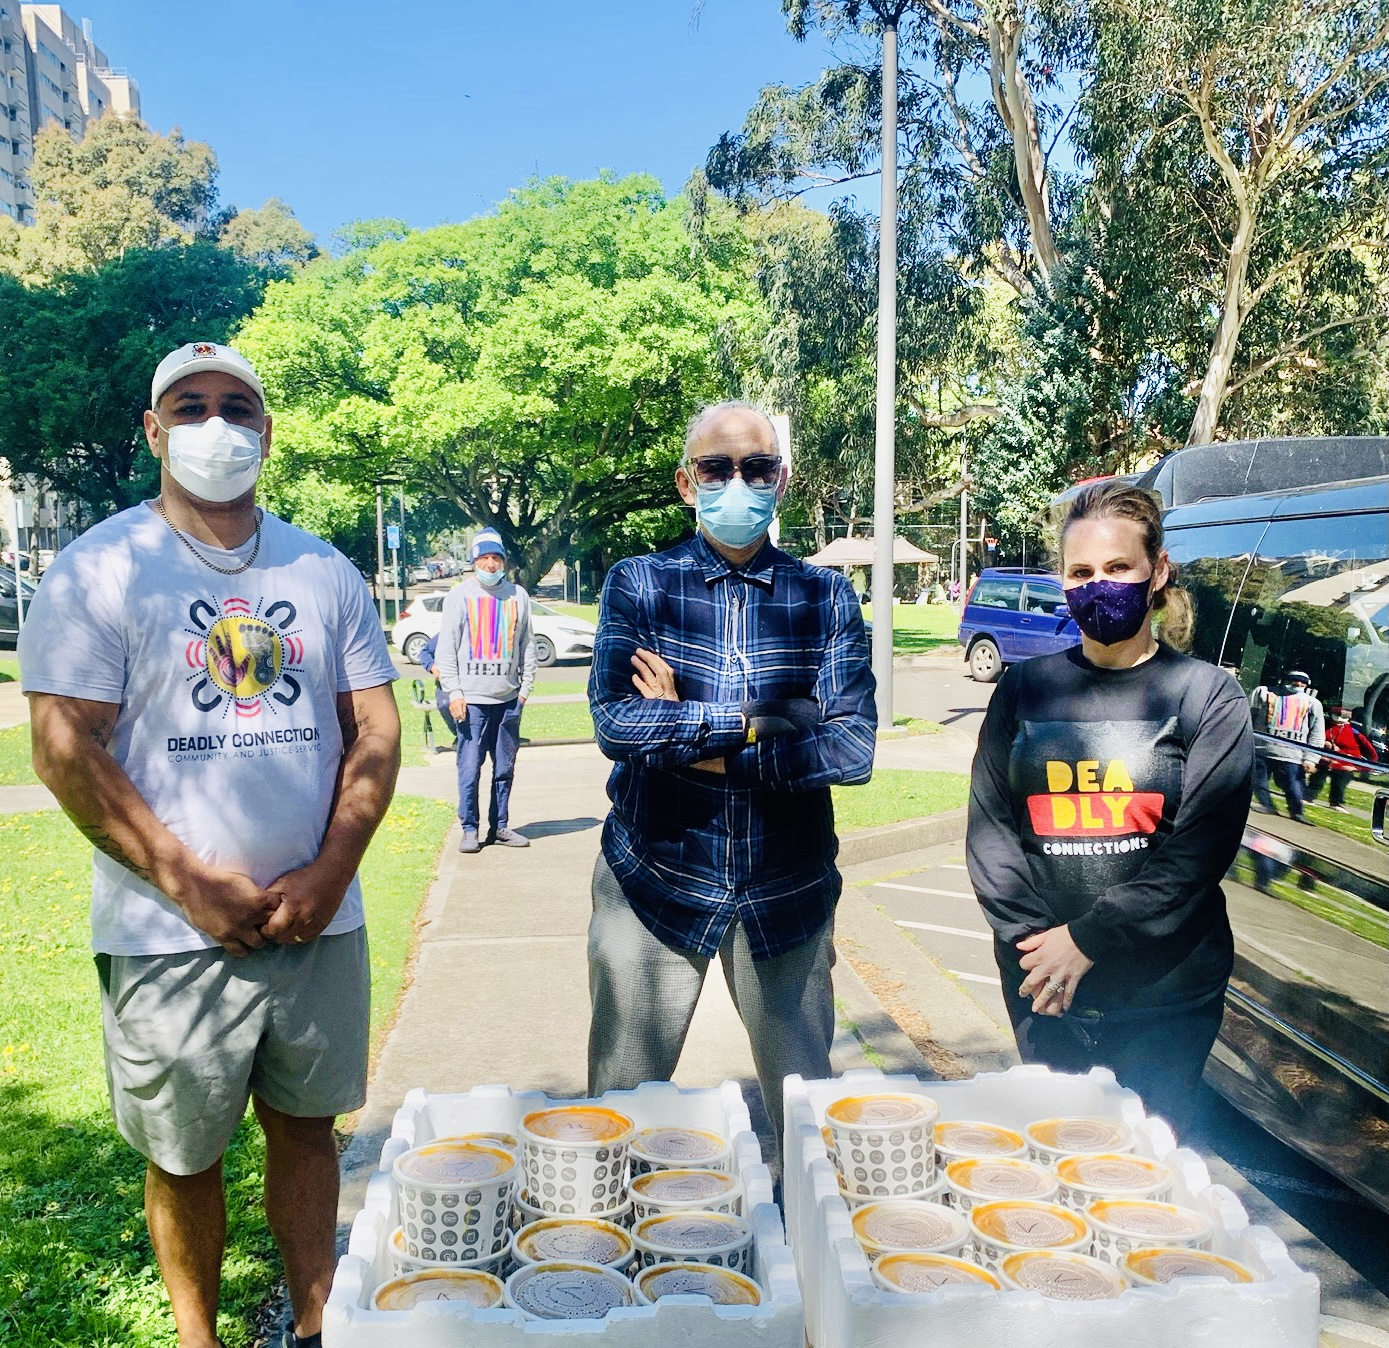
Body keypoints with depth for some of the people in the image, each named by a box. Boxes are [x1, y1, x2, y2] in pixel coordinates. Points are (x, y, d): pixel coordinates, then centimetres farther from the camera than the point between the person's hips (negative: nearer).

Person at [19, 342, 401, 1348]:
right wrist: (193, 883, -14)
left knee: (307, 1127, 15)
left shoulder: (325, 573, 6)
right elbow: (66, 751, -9)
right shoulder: (97, 572, -4)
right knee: (182, 1155, 11)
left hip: (320, 920, 3)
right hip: (171, 935, -2)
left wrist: (331, 870, -8)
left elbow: (375, 730, 5)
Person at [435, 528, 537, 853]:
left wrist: (525, 687, 6)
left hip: (509, 699, 3)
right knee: (469, 768, -3)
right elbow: (446, 647, 0)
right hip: (472, 699, -3)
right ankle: (470, 829, 7)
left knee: (505, 768, 8)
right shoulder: (459, 595, 2)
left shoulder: (518, 595, 9)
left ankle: (500, 826, 18)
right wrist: (454, 692, -7)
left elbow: (527, 645, 13)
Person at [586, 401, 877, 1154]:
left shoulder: (826, 599, 2)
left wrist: (699, 744, -15)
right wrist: (762, 718, -15)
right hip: (654, 886, 0)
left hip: (786, 894, 1)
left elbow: (853, 747, -10)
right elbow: (614, 722, -15)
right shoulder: (638, 585, -1)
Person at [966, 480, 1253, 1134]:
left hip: (1165, 996, -2)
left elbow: (1201, 846, -11)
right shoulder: (1024, 688, 4)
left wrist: (1087, 937, -15)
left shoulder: (1208, 695, -3)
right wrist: (1032, 940, -11)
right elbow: (988, 823, 1)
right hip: (1042, 989, 2)